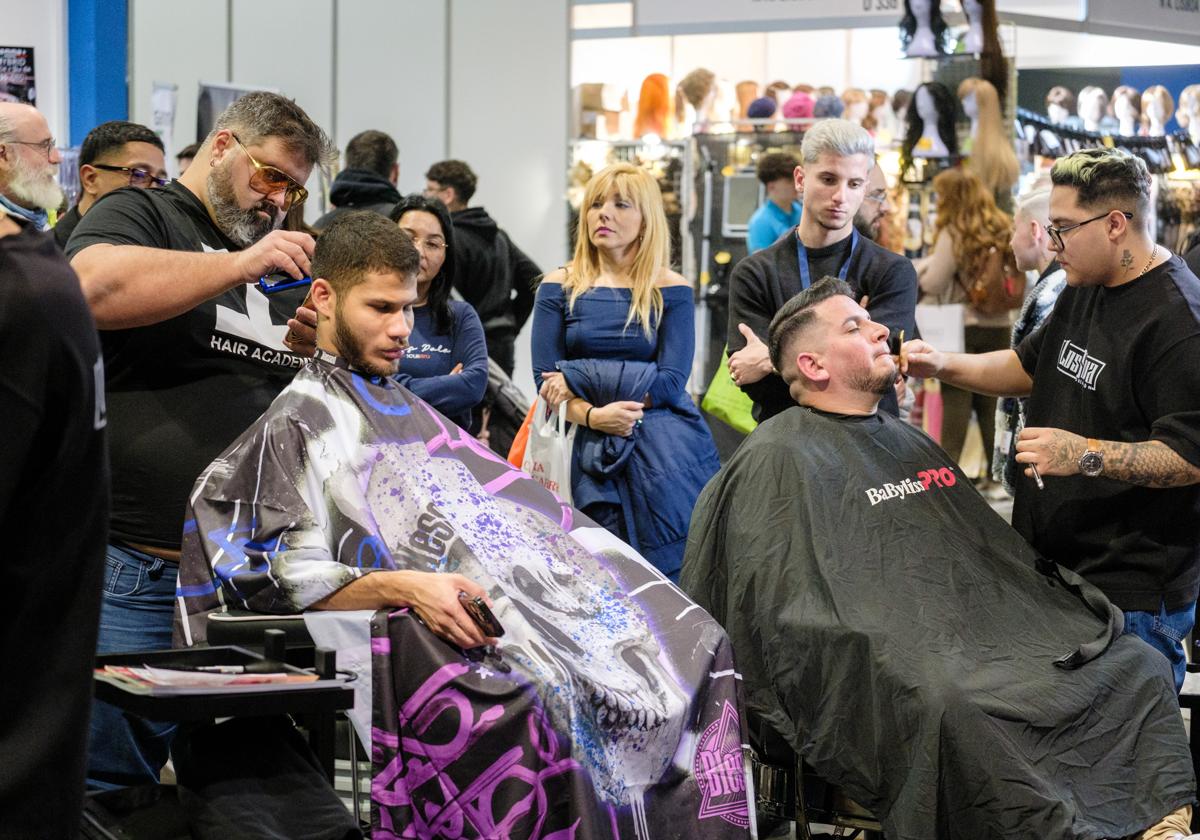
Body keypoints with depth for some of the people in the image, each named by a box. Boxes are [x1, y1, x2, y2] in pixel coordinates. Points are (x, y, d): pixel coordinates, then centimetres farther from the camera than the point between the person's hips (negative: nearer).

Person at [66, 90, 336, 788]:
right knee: (112, 784, -6)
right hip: (135, 573, -7)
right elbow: (95, 288, -22)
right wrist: (240, 264, -20)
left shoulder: (282, 267, 21)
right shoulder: (139, 217, 1)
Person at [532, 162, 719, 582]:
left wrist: (578, 380, -9)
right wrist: (593, 416, -18)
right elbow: (545, 380, 1)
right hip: (590, 449, 1)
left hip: (665, 453, -1)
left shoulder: (670, 291, 4)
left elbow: (670, 382, -6)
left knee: (670, 573, -11)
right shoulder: (560, 288, 8)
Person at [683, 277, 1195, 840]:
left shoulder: (906, 442, 24)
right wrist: (889, 657, -21)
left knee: (1138, 666, -6)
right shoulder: (779, 459, -1)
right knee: (947, 707, -40)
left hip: (978, 637, 8)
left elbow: (997, 552, 25)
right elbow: (788, 605, -11)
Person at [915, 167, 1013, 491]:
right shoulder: (1002, 231, 5)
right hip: (998, 326, 5)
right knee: (991, 400, 12)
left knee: (956, 401, 0)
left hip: (962, 324, -5)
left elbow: (933, 284, -13)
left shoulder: (953, 234, -13)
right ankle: (996, 473, 14)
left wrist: (920, 268, 7)